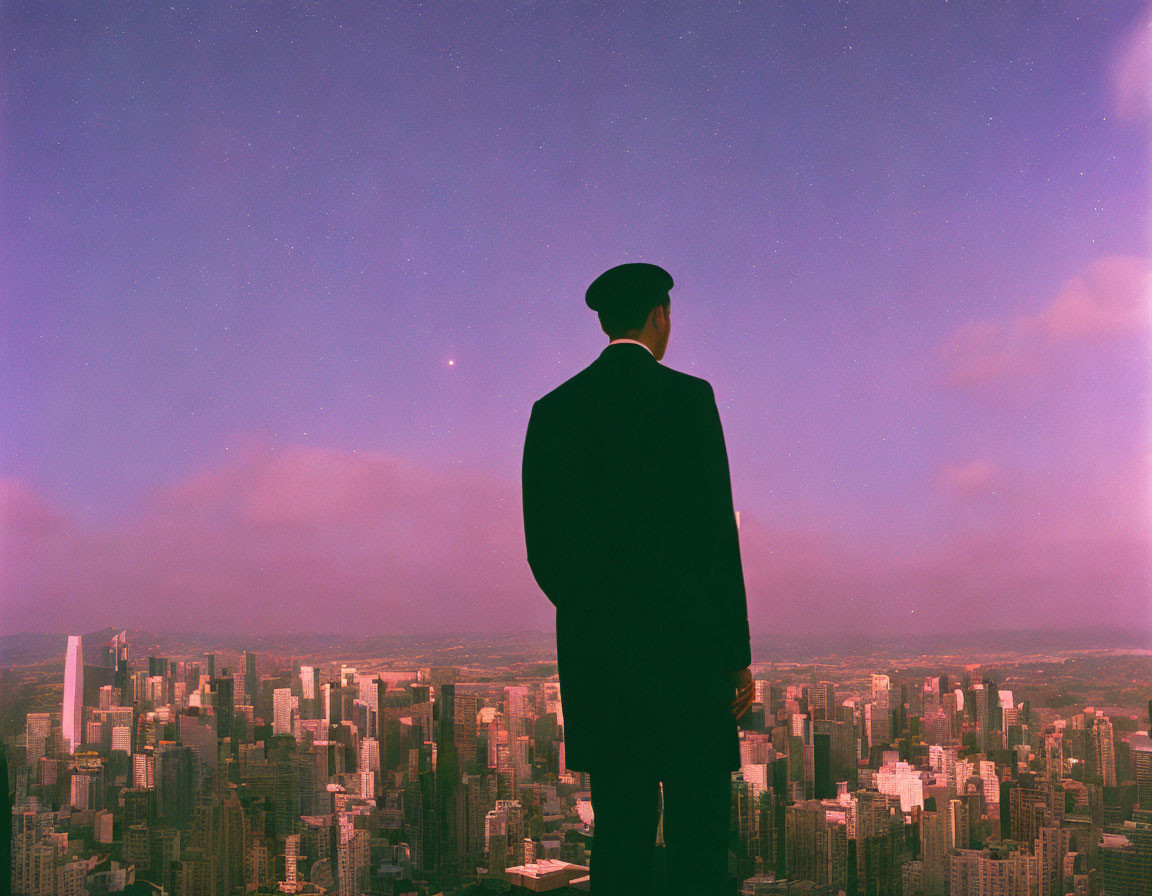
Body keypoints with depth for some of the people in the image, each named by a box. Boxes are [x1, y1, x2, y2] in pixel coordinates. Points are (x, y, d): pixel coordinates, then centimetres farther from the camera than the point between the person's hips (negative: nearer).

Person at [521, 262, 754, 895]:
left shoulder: (553, 410, 8)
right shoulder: (686, 396, -5)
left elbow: (541, 543, 8)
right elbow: (715, 531, -9)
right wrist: (737, 652, -3)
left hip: (594, 646, 5)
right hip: (684, 641, -4)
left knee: (619, 828, 11)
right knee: (698, 830, 3)